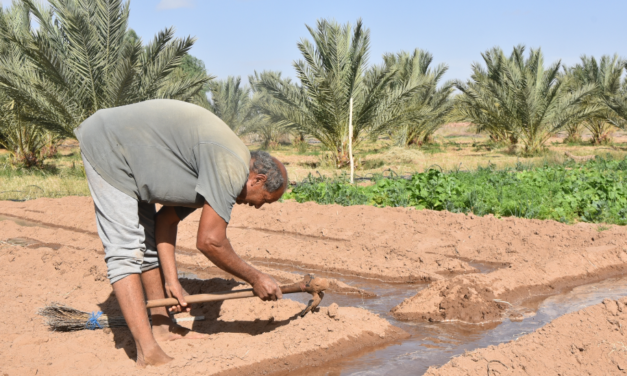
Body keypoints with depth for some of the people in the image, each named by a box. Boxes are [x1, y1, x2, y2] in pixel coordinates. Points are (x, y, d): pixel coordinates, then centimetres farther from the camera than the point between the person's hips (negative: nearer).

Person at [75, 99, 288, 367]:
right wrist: (256, 279, -10)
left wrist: (172, 281, 7)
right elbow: (209, 242, -22)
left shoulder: (211, 172, 10)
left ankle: (162, 326, 23)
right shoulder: (232, 168, -20)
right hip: (106, 147, -11)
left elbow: (166, 221, 11)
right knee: (126, 250, -14)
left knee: (149, 241, 14)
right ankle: (148, 352, -15)